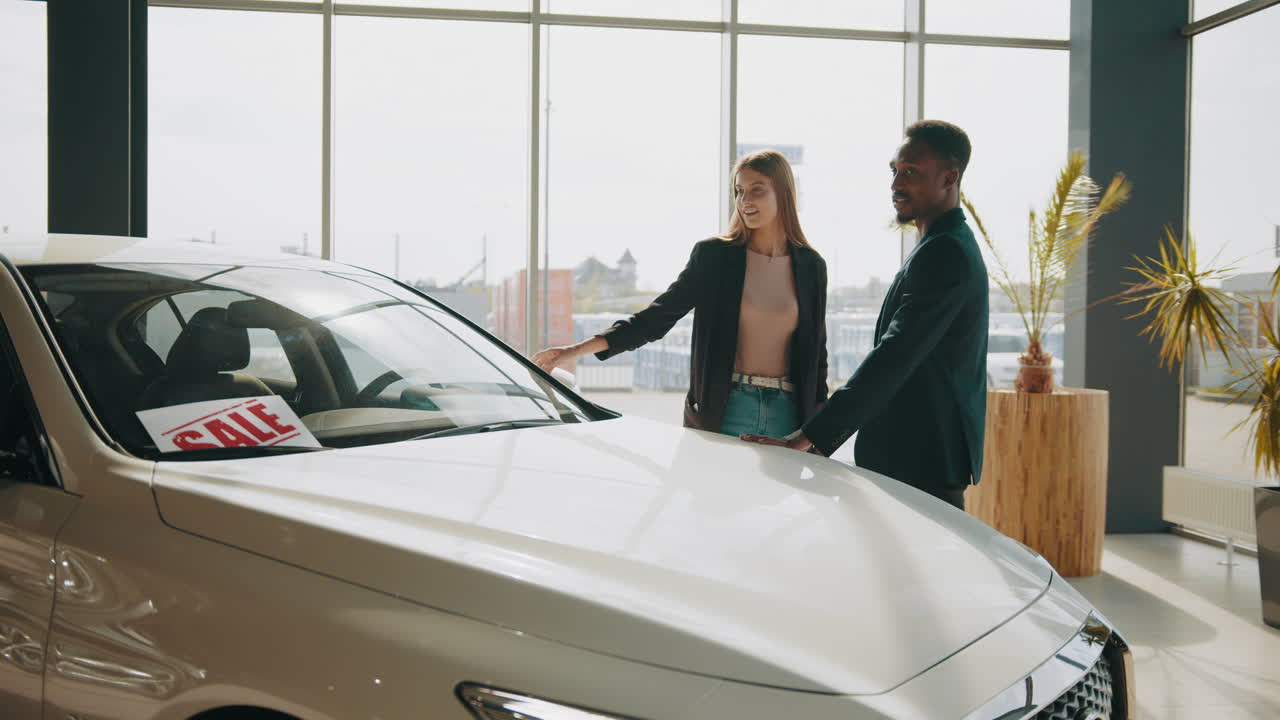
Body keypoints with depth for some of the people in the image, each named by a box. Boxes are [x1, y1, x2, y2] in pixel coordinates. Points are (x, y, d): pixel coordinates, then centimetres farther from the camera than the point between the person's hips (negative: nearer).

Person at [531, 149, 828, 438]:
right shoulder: (713, 255, 1)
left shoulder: (810, 266, 7)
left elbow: (816, 352, 13)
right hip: (723, 413, -2)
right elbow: (659, 315, 0)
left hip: (787, 415, 2)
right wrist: (578, 349, -9)